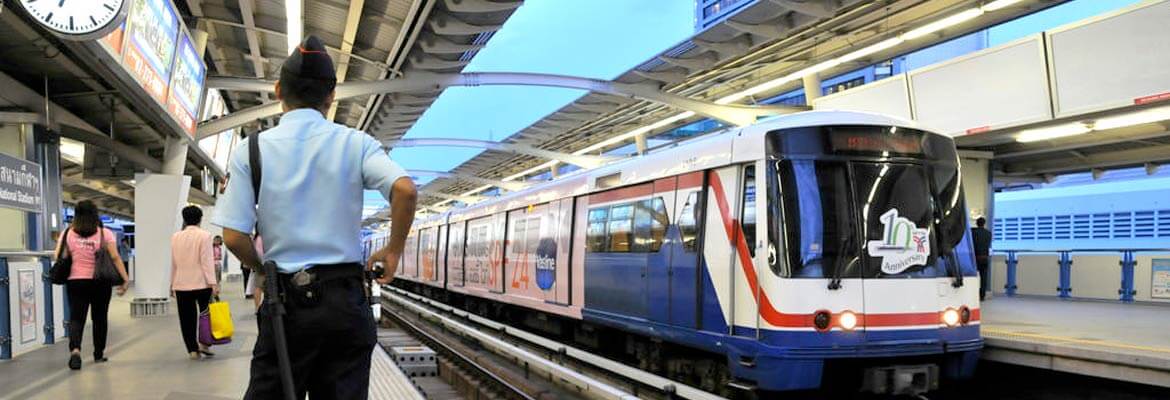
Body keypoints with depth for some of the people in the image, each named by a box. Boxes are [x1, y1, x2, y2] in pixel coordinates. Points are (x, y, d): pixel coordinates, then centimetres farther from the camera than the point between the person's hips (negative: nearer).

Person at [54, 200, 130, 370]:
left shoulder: (67, 233, 0)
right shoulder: (105, 233, -4)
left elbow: (57, 257, -1)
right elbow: (115, 257, -11)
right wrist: (125, 279, -11)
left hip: (76, 281, 1)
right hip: (100, 282, 0)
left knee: (76, 318, 2)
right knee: (100, 317, 14)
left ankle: (75, 349, -22)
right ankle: (99, 353, 24)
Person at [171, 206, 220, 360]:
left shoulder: (175, 237, 7)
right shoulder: (204, 235, -6)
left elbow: (173, 262, 10)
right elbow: (207, 260, -11)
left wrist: (172, 284, 18)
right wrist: (213, 283, -12)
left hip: (181, 285, 3)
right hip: (202, 283, -3)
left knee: (187, 318, 6)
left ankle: (193, 349, 5)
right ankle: (203, 343, 1)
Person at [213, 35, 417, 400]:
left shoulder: (251, 150, 1)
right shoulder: (355, 143, 0)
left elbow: (233, 236, -5)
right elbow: (405, 191, -16)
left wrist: (265, 270, 14)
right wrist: (393, 250, -1)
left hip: (286, 300, 0)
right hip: (345, 298, 0)